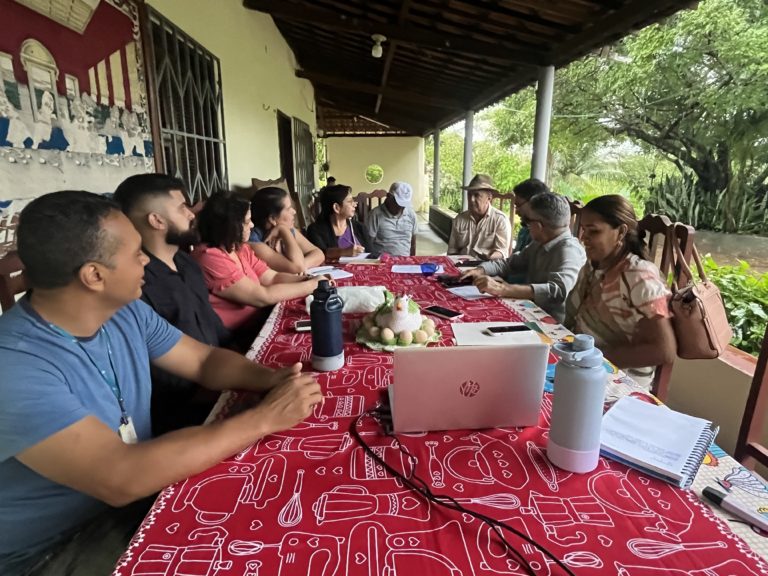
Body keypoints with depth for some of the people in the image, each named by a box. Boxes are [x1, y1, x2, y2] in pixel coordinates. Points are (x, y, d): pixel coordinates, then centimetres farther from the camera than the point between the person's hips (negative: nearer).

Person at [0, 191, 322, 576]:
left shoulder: (127, 313, -6)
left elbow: (206, 360, 2)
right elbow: (121, 478, -36)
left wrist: (269, 379, -19)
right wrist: (265, 417, -32)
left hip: (140, 495, 6)